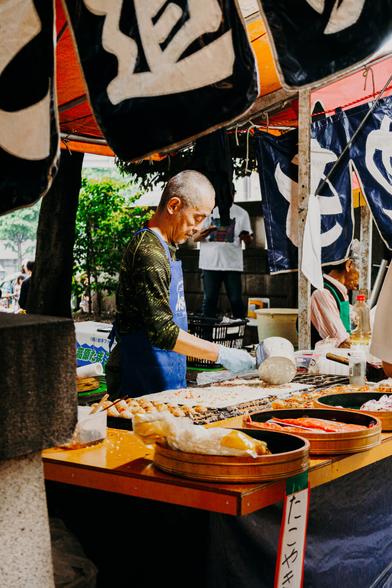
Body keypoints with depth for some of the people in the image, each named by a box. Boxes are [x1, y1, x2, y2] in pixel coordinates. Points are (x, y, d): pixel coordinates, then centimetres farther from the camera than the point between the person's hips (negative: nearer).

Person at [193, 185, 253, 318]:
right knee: (209, 299, 2)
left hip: (232, 264, 0)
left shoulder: (241, 214, 8)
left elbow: (248, 241, 7)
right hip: (210, 263, 1)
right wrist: (205, 232, -18)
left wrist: (246, 237, -18)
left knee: (236, 299, -1)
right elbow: (195, 237, 5)